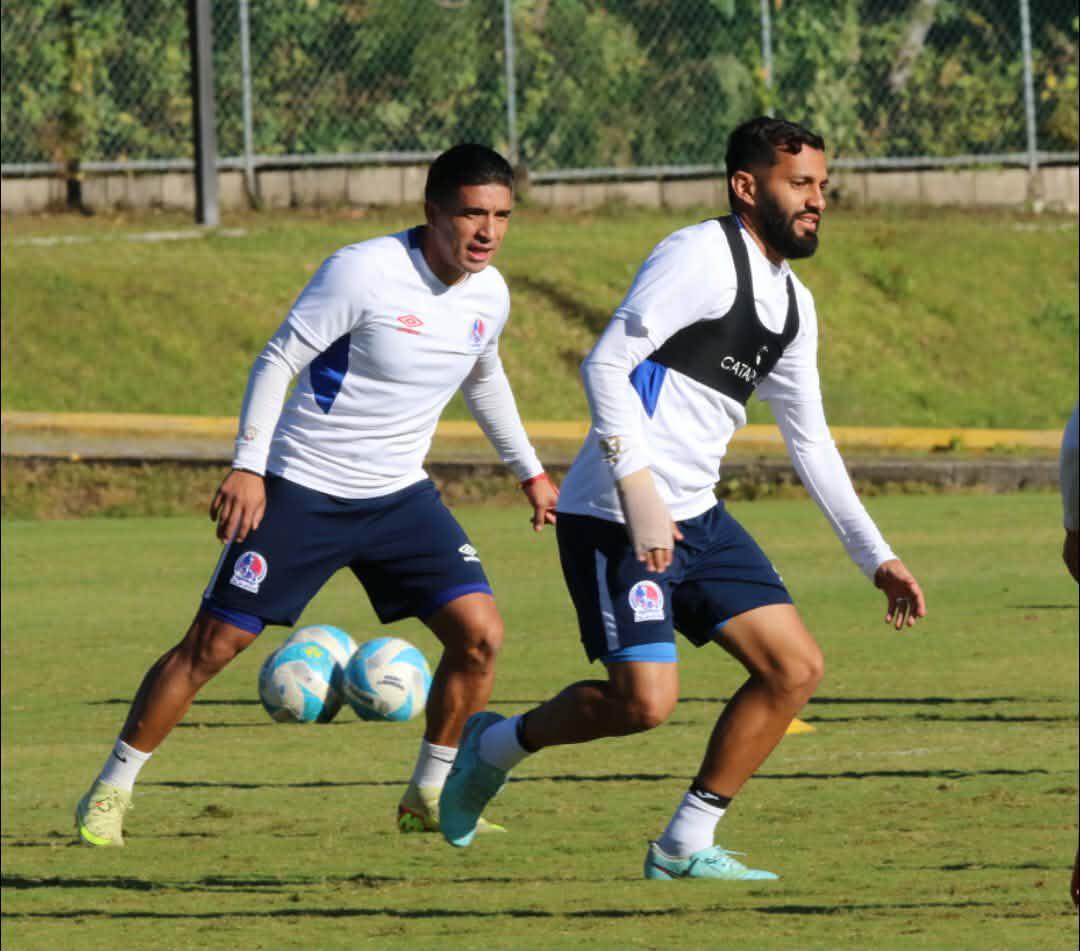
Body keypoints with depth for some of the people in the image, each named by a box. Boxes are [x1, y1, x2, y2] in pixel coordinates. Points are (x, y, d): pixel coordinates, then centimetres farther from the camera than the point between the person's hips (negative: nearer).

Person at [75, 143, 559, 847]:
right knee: (214, 643, -5)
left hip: (400, 496, 5)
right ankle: (111, 791, 9)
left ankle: (429, 798, 8)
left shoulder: (489, 295, 0)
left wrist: (530, 473, 27)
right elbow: (278, 362, -14)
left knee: (480, 632, -9)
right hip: (303, 491, -5)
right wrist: (247, 468, -21)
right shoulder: (364, 272, -20)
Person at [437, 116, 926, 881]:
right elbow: (606, 364, -19)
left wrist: (876, 557, 19)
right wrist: (640, 492, -25)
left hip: (698, 518, 9)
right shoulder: (702, 257, -12)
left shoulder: (793, 303, 15)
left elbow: (810, 441, 23)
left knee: (796, 667, 0)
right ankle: (498, 744, 12)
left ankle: (685, 846, 7)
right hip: (616, 520, -9)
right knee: (645, 700, -16)